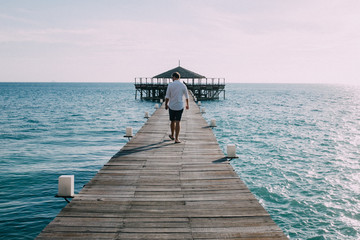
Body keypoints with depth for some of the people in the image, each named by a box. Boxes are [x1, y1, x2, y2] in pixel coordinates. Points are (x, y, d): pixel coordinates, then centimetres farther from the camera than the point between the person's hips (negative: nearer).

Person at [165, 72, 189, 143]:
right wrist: (187, 104, 22)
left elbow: (167, 96, -4)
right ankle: (176, 139, -4)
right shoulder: (183, 85, -2)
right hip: (180, 106, 0)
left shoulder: (170, 85, -6)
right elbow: (187, 96, 7)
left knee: (172, 121, 16)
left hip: (171, 106, 0)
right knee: (177, 122, -1)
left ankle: (172, 135, 33)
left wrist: (166, 104, 10)